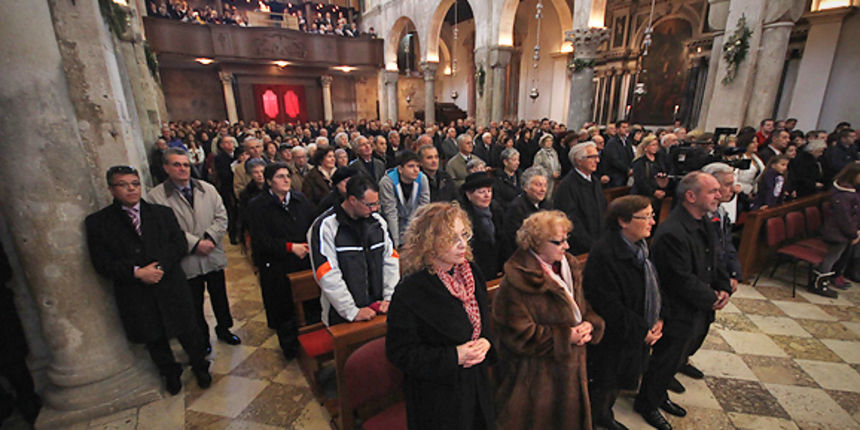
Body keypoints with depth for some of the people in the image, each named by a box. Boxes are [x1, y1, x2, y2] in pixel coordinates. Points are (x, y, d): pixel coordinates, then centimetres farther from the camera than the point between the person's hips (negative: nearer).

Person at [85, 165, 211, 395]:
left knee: (188, 331, 12)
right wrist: (136, 272, -20)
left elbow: (180, 245, -3)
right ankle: (170, 374, 43)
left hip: (171, 286, 0)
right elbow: (102, 263, -7)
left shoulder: (162, 212, 2)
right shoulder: (97, 222, -2)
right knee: (154, 339, 19)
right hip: (135, 295, 0)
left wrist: (160, 265, -17)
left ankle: (200, 367, 37)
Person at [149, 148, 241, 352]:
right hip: (187, 262, -3)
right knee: (194, 303, 14)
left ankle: (224, 328, 38)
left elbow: (221, 217, 0)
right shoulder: (156, 196, -7)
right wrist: (195, 243, -18)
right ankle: (202, 338, 33)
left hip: (213, 256, 3)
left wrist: (210, 238, -15)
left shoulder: (208, 189, 4)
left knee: (219, 296, 17)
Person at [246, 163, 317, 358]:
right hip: (277, 267, -3)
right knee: (284, 308, 9)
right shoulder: (257, 205, -4)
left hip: (305, 262, 3)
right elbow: (260, 240, -11)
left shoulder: (300, 199, 7)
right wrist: (290, 247, -17)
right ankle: (290, 347, 31)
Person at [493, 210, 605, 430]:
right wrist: (566, 337, -21)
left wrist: (589, 325, -12)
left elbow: (584, 306, 10)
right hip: (533, 374, -7)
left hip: (570, 365, 7)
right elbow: (518, 334, -24)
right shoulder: (516, 282, -25)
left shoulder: (569, 266, 0)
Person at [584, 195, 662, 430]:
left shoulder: (640, 245, 0)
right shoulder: (604, 254, -29)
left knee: (616, 384, 27)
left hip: (637, 337, 8)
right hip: (612, 340, -8)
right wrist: (643, 331, -16)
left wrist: (657, 321, 1)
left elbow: (652, 286, 11)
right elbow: (609, 307, -26)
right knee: (603, 387, 12)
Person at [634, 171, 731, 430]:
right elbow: (683, 281, -27)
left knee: (677, 358, 25)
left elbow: (712, 259, 13)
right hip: (678, 314, -9)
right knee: (665, 361, 10)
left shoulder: (703, 221, 2)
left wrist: (723, 288, -1)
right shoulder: (672, 234, -31)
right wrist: (711, 299, -13)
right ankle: (647, 404, 34)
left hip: (697, 312, 10)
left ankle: (659, 396, 48)